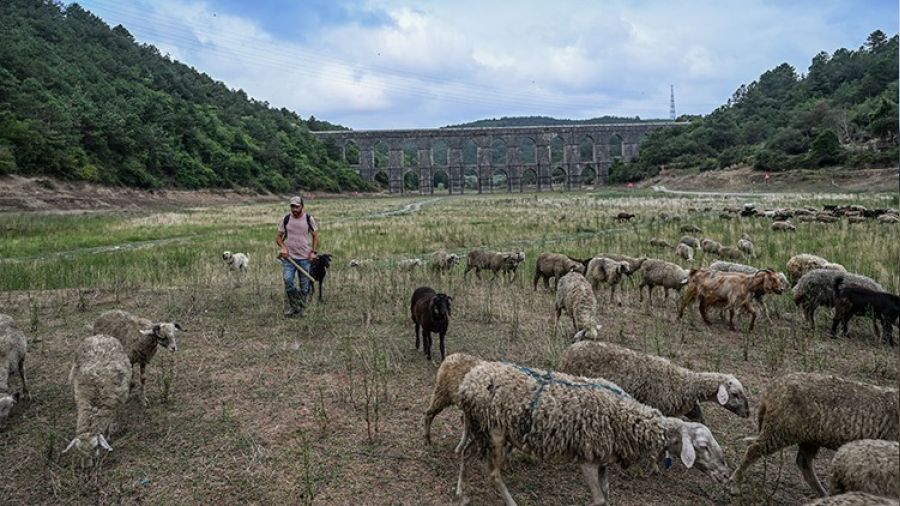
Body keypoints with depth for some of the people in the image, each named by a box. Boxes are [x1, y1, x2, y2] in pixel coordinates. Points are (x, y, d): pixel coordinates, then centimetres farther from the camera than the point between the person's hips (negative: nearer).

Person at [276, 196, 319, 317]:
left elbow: (315, 236, 6)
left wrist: (313, 252, -5)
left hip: (305, 257, 0)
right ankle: (292, 307, 0)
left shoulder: (309, 219, -1)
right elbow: (278, 237, 8)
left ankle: (300, 309, 17)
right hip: (289, 256, 0)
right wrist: (283, 247, -11)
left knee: (304, 285, 4)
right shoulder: (285, 219, 1)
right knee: (287, 280, -16)